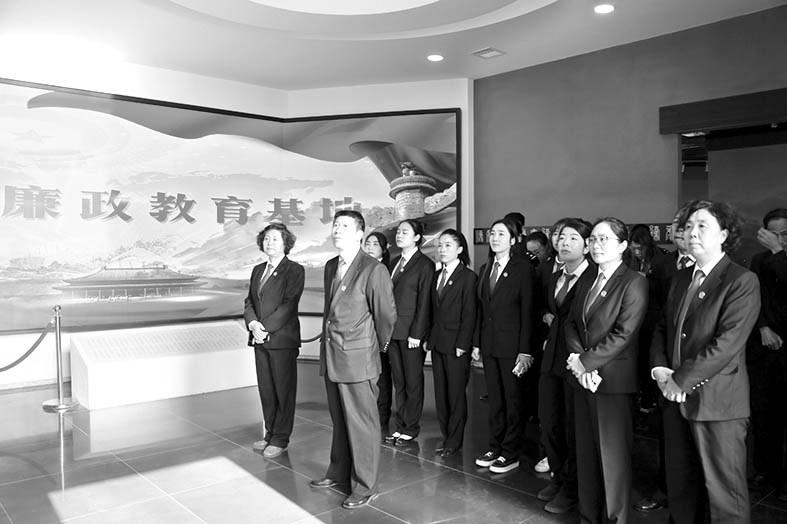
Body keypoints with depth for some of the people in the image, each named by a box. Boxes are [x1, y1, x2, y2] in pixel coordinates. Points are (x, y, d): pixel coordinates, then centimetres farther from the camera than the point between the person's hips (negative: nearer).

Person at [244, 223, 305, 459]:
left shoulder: (295, 270, -6)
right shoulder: (258, 270, 15)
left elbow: (289, 304, -13)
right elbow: (249, 301, 12)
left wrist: (266, 328, -17)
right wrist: (253, 323, -7)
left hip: (282, 339, -6)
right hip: (260, 340, 6)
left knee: (284, 390, 2)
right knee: (265, 389, 12)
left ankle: (280, 439, 12)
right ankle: (270, 433, 26)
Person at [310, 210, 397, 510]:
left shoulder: (374, 270, -14)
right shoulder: (330, 267, 10)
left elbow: (386, 315, -7)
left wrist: (377, 348, 5)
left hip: (358, 359, -7)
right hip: (330, 355, 7)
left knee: (362, 423, 4)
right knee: (339, 420, 20)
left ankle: (364, 486, 18)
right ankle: (339, 472, 36)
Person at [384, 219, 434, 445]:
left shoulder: (425, 265, -7)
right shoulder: (394, 262, 15)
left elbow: (424, 301, -11)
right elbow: (388, 297, 13)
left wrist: (417, 333, -14)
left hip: (411, 332, -6)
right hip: (392, 330, 7)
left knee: (413, 381, 5)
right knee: (398, 380, 12)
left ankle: (411, 428, 16)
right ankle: (400, 426, 20)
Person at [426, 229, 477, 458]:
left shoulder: (467, 276, -7)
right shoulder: (436, 275, 13)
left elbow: (469, 314, -11)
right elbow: (433, 310, 13)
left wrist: (462, 344, -15)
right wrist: (428, 337, 7)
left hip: (455, 343, -6)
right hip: (437, 342, 7)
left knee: (456, 393, 3)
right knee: (440, 392, 11)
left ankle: (454, 440, 13)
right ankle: (446, 436, 22)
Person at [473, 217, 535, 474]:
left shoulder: (523, 268, -8)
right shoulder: (485, 268, 10)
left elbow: (527, 310, -11)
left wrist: (525, 350, -14)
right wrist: (476, 342, 8)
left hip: (512, 345, -6)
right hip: (488, 344, 6)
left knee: (512, 398, 5)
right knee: (494, 398, 14)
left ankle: (511, 453, 17)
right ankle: (495, 447, 26)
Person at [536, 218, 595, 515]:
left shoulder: (595, 278, -13)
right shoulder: (555, 278, 14)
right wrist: (547, 316, 9)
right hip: (551, 359, 8)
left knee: (573, 426, 5)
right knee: (548, 423, 15)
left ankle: (570, 489, 22)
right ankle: (557, 477, 35)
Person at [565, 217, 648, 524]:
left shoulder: (634, 282, -8)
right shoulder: (587, 283, 14)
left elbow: (623, 334, -16)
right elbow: (571, 324, 10)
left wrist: (587, 361, -15)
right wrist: (578, 360, -7)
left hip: (613, 379, -6)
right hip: (583, 377, 7)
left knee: (612, 455, 3)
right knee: (585, 452, 13)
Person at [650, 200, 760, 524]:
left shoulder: (743, 281, -10)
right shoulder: (680, 279, 13)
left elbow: (727, 342, -18)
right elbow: (662, 328, 14)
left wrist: (681, 379, -17)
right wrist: (661, 369, -3)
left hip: (717, 402, -6)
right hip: (677, 399, 7)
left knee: (725, 494, 4)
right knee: (680, 487, 17)